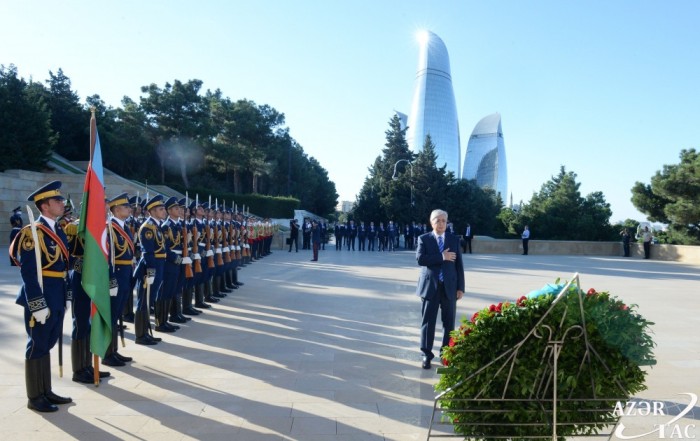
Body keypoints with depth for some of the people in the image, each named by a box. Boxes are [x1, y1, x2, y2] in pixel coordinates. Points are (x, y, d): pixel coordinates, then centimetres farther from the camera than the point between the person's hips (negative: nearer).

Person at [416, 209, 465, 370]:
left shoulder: (454, 239, 8)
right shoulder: (424, 239, 2)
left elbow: (459, 264, 5)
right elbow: (420, 259, -13)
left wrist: (460, 287, 0)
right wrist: (441, 257, -16)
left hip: (449, 286, 2)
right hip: (430, 286, -2)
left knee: (449, 322, 8)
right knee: (428, 321, 2)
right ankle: (427, 354, 10)